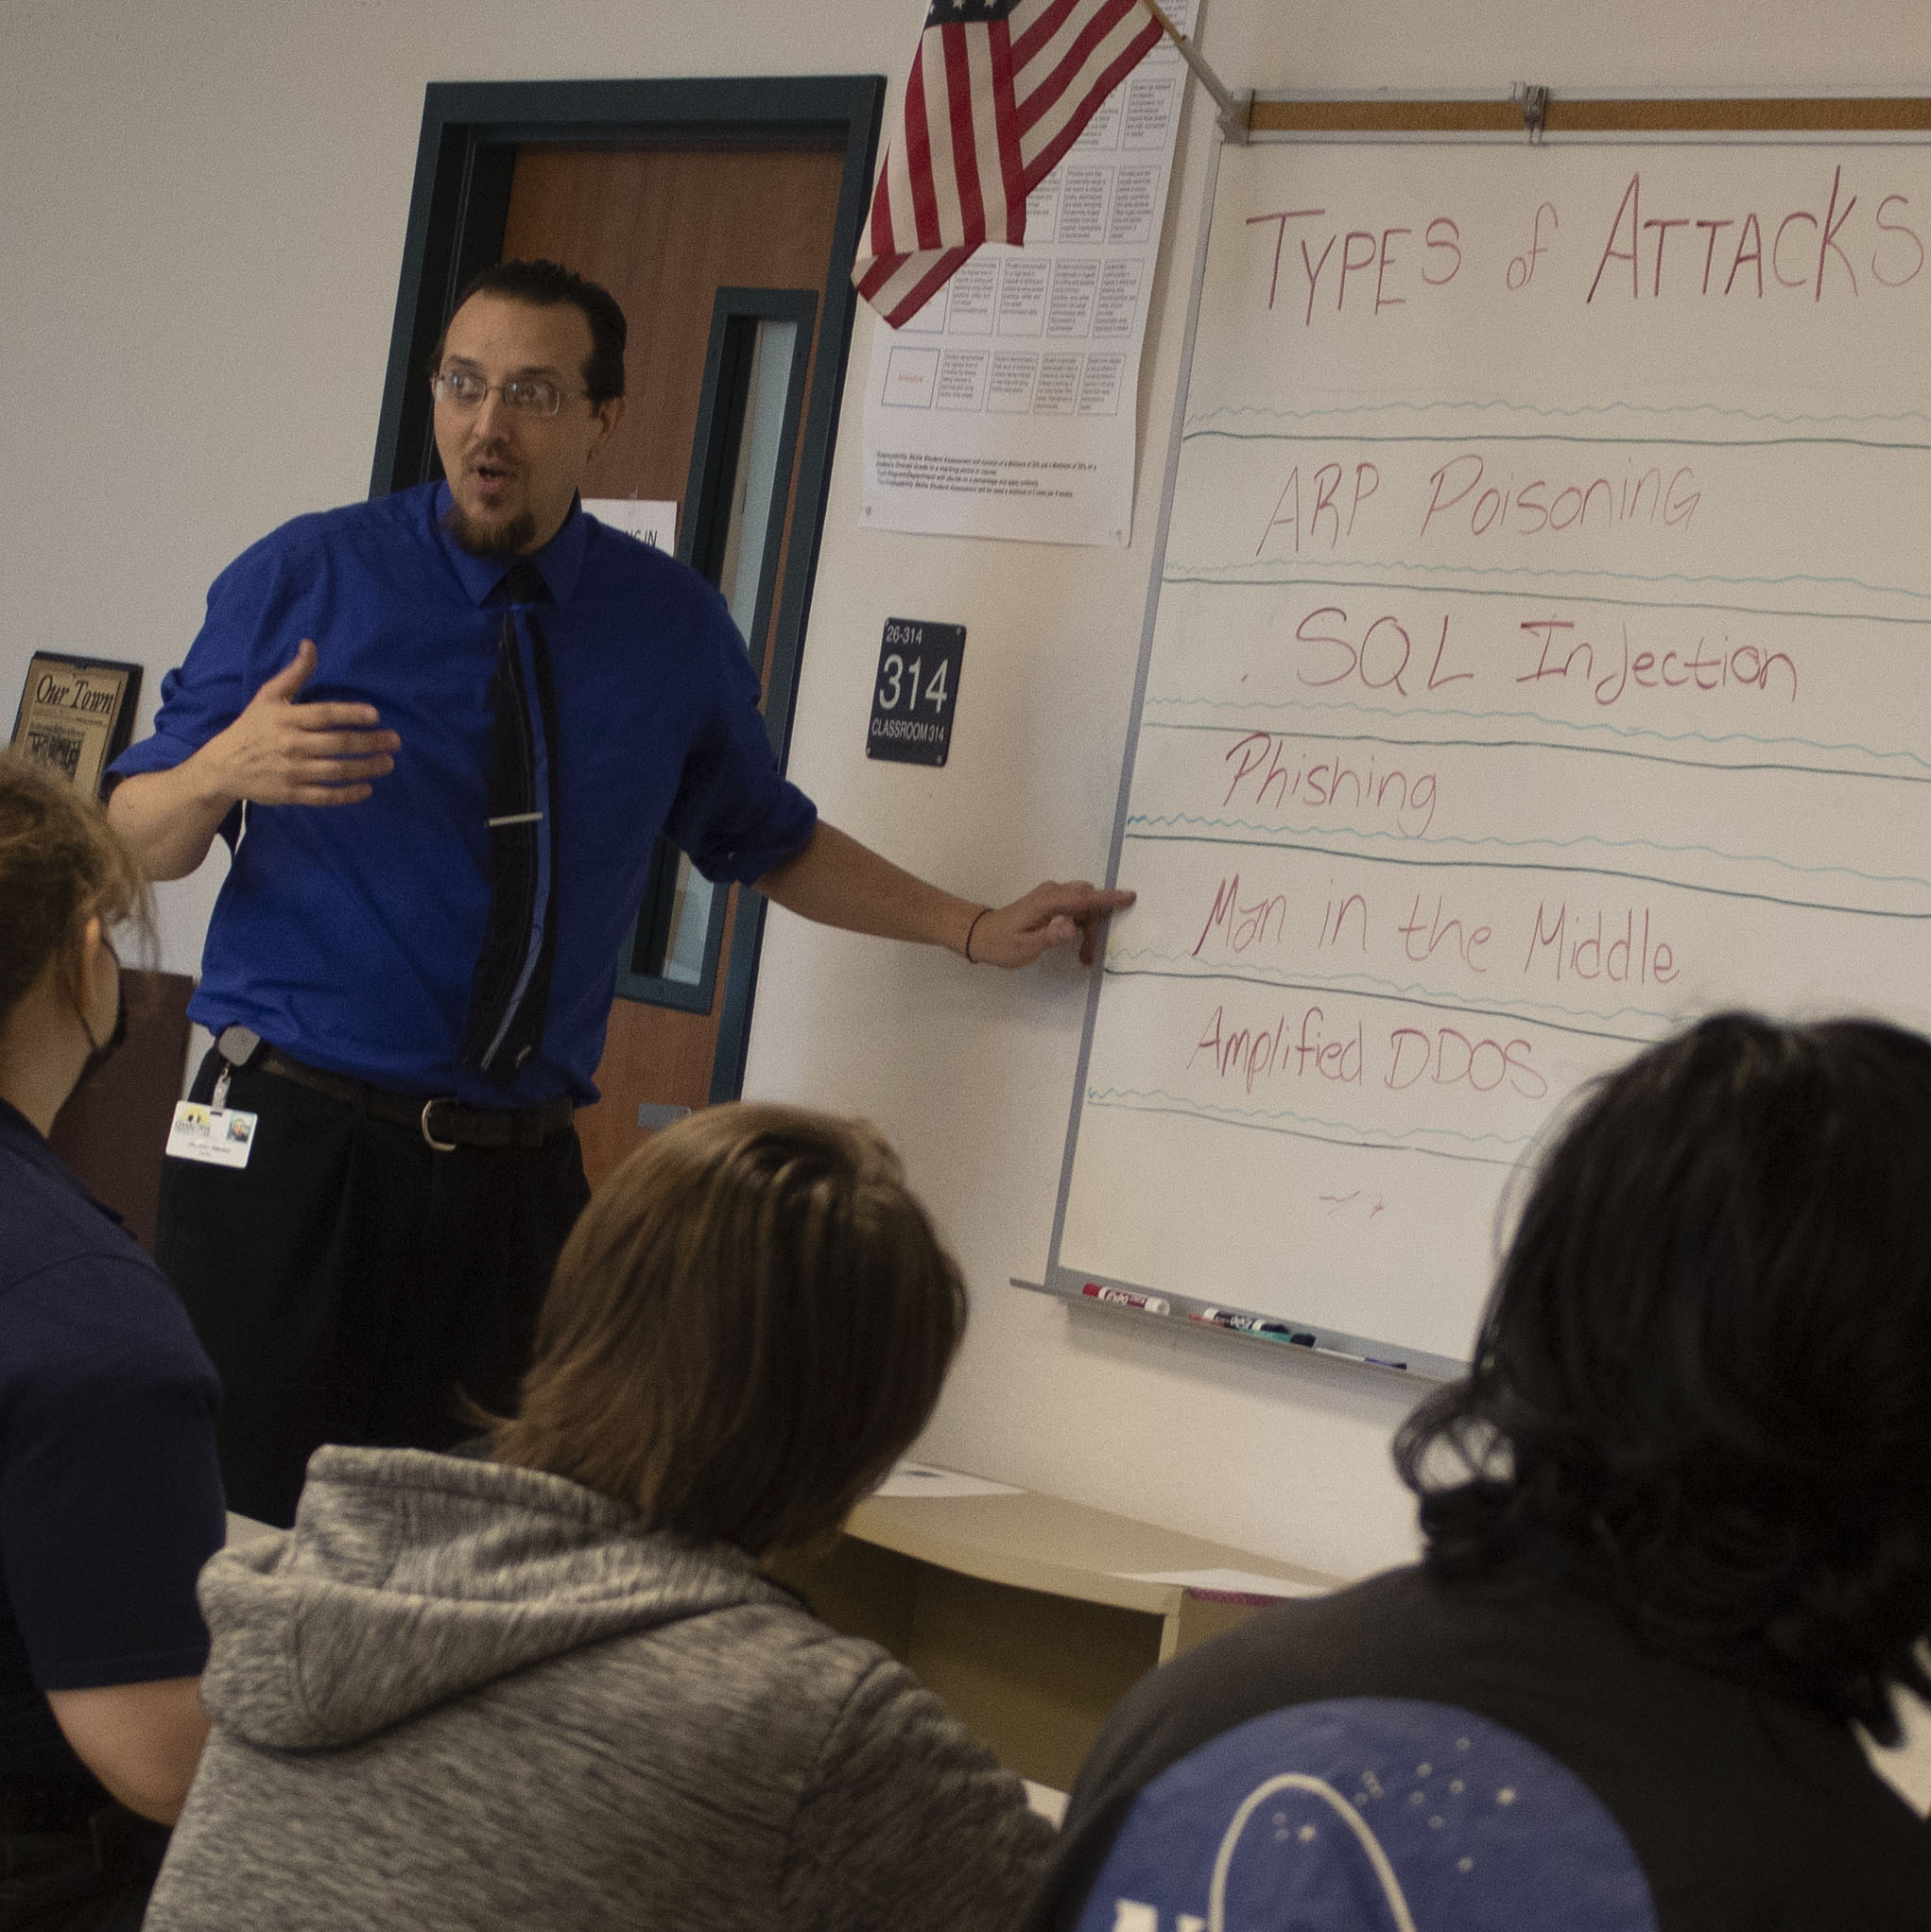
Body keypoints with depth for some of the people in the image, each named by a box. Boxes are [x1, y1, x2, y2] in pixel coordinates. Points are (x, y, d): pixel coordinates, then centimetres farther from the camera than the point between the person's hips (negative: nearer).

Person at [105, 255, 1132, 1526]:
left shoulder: (676, 627, 8)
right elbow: (140, 839, 0)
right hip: (293, 1145, -2)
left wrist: (980, 930, 16)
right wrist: (221, 770, -22)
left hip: (517, 1172, 3)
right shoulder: (304, 578, -1)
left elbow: (769, 841, 22)